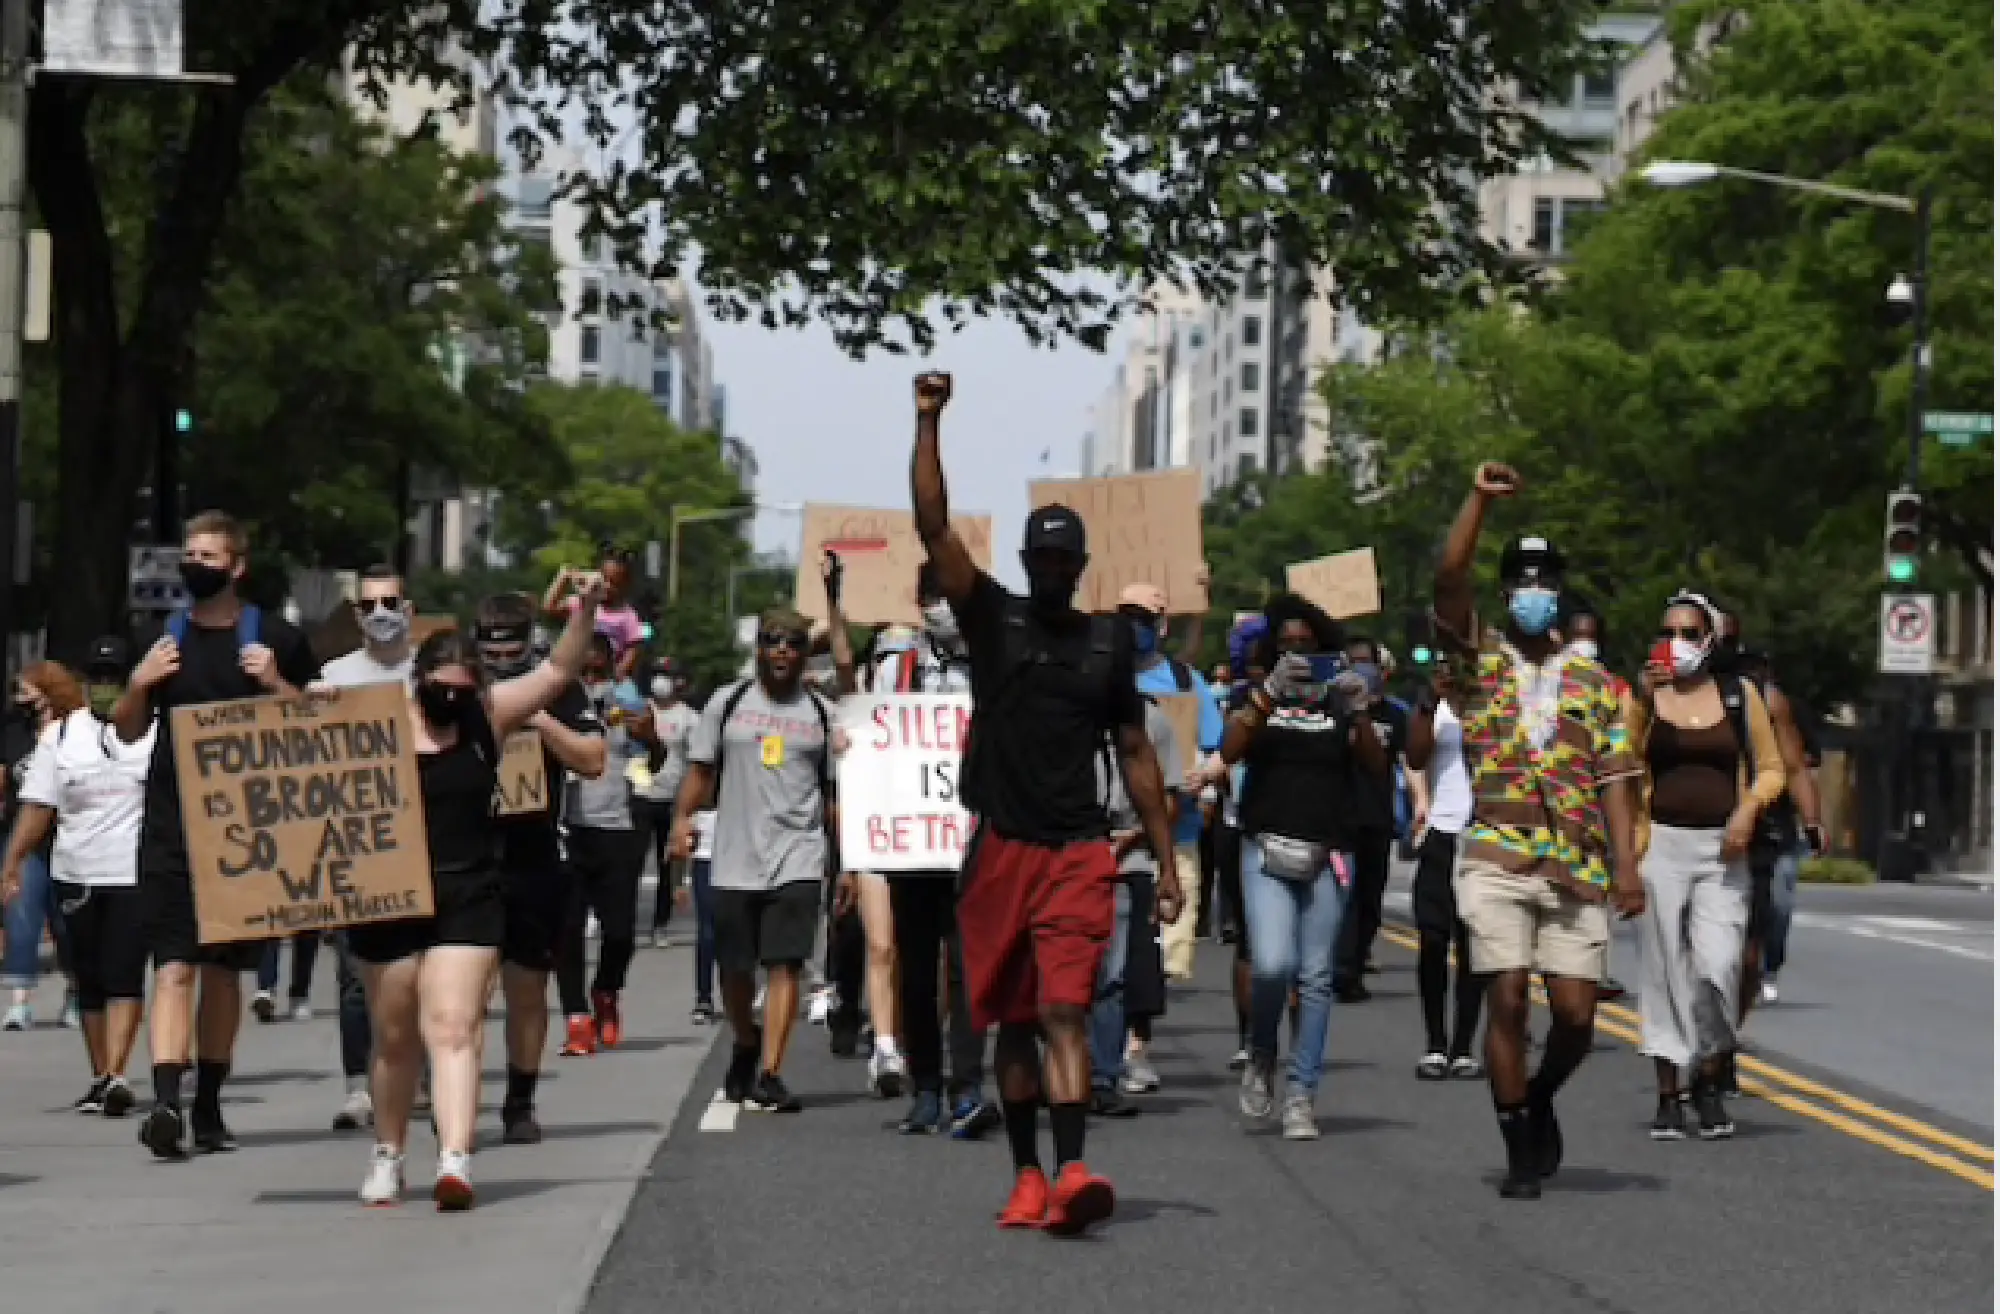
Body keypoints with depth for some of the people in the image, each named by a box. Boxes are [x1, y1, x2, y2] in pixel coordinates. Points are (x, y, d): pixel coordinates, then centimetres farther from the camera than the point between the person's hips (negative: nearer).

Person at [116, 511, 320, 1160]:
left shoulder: (277, 639, 1)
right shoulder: (162, 638, 8)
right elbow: (128, 732, 14)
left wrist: (275, 685, -13)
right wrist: (139, 684, -5)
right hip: (171, 824, 0)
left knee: (224, 968, 10)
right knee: (175, 965, -11)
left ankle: (208, 1106, 20)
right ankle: (166, 1100, -22)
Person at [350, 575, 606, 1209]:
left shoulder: (488, 716, 2)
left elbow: (560, 670, -2)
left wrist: (585, 608, -15)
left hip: (468, 900, -1)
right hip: (387, 901, 1)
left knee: (454, 1028, -12)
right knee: (396, 1039, 12)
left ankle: (455, 1160, -23)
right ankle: (387, 1156, 30)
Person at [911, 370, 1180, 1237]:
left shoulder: (1109, 642, 9)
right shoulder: (992, 618, 5)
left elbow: (1135, 753, 13)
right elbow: (933, 528, -6)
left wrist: (1167, 862, 9)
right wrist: (929, 422, -13)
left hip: (1078, 852, -1)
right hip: (1000, 849, 1)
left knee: (1064, 1009, -14)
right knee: (1012, 1021, 8)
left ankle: (1070, 1173, -26)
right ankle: (1026, 1176, 16)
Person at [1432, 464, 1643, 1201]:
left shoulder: (1594, 683, 14)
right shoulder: (1478, 666, 8)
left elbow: (1613, 779, 9)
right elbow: (1449, 579, -7)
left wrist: (1625, 865, -1)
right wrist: (1481, 498, -13)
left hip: (1575, 870, 2)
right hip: (1495, 863, -2)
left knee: (1576, 1011, -3)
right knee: (1507, 1000, -8)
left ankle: (1538, 1100, 27)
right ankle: (1522, 1150, 3)